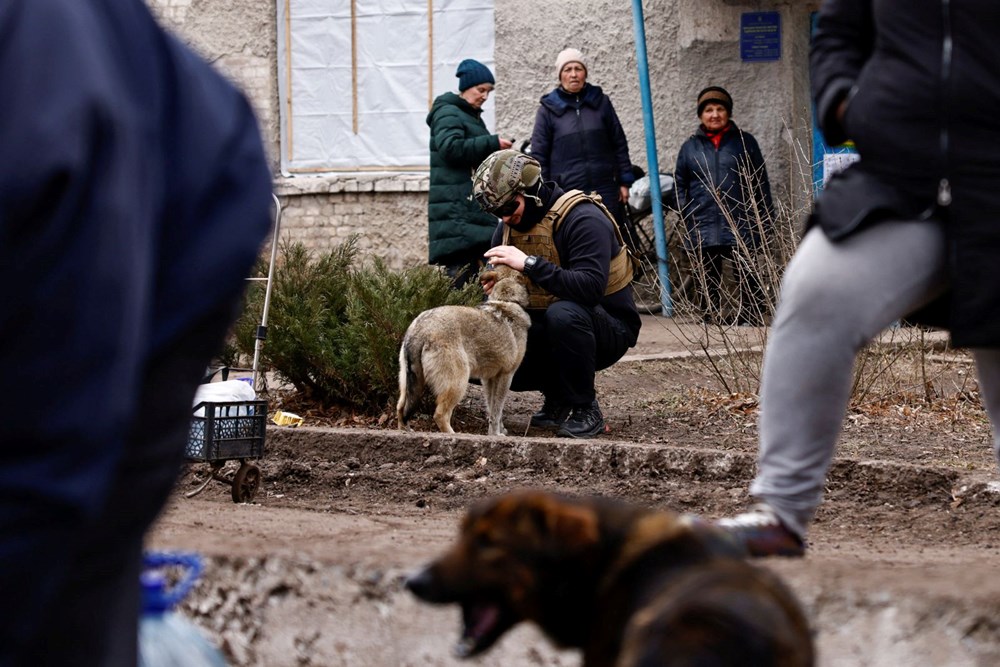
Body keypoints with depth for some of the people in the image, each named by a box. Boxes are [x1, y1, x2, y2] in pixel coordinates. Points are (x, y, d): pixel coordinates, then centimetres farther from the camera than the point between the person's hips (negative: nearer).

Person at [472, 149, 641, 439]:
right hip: (544, 330, 7)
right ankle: (557, 396, 9)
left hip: (609, 327, -7)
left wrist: (530, 264, -38)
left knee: (562, 313, -40)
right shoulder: (508, 228, 2)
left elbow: (590, 287, -35)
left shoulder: (583, 219, -22)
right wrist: (495, 286, -16)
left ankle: (586, 410, -21)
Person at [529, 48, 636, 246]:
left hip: (605, 189, 2)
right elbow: (538, 155, 4)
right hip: (567, 191, -2)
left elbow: (619, 144, 12)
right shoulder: (548, 109, 4)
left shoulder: (600, 102, 9)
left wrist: (624, 181, 7)